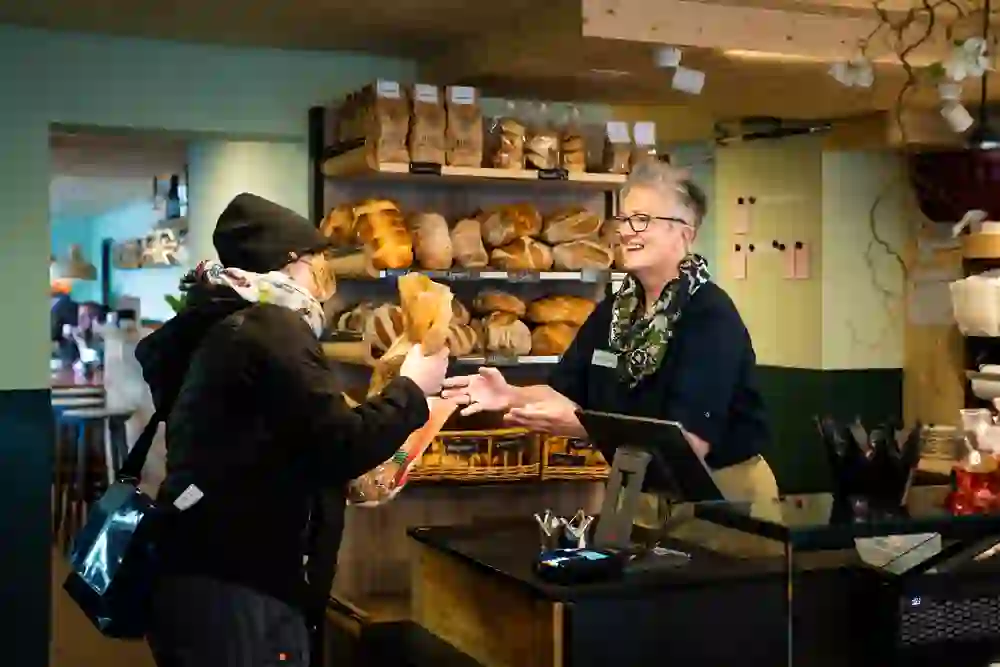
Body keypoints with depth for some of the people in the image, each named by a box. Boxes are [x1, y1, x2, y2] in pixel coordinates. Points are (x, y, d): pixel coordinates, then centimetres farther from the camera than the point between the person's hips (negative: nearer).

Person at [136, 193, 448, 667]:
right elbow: (340, 447, -16)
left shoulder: (223, 328, 16)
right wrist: (412, 389, -2)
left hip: (200, 576, 10)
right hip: (237, 591, -10)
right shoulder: (271, 329, -12)